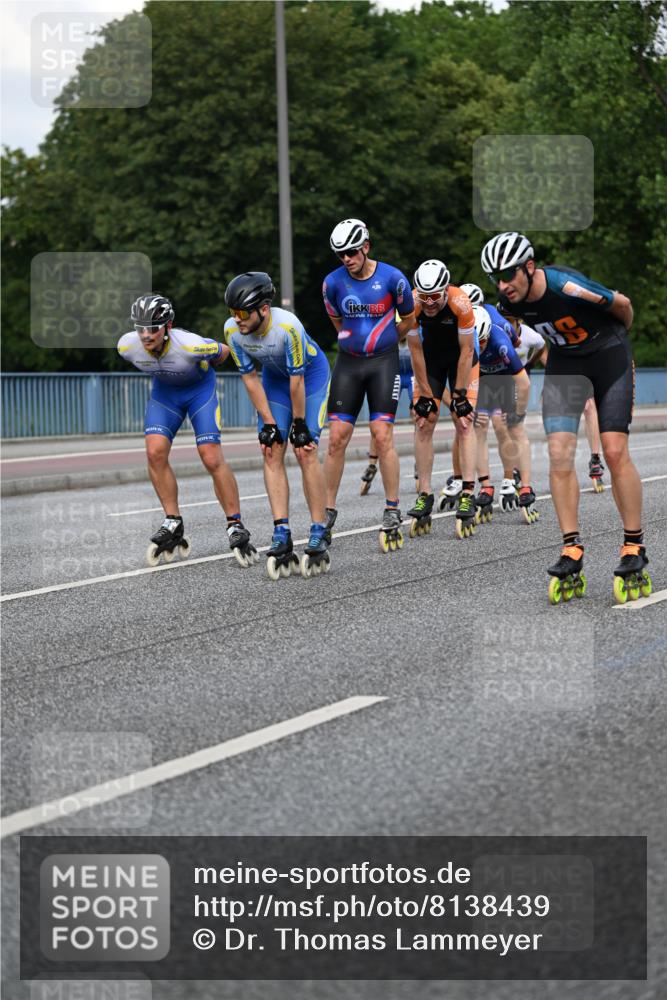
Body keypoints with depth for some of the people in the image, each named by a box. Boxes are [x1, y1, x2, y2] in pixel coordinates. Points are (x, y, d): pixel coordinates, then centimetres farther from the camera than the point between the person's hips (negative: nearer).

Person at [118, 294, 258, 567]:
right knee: (155, 452, -16)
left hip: (200, 388, -3)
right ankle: (173, 524, -3)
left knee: (212, 459, -14)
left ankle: (236, 527, -1)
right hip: (164, 390, 3)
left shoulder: (190, 345, -36)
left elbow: (223, 352, -13)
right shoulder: (127, 346, -25)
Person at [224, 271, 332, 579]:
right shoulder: (233, 330, -23)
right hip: (275, 377, 5)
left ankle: (319, 537, -11)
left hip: (311, 373, -5)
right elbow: (250, 378, -12)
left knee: (306, 451, -14)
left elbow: (296, 380, -27)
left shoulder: (287, 326, -37)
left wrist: (299, 424, -19)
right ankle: (282, 536, -10)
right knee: (272, 452, -8)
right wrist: (268, 423, -12)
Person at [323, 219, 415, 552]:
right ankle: (328, 512, 6)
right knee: (337, 438, -3)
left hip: (384, 362, -2)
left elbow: (408, 320, 7)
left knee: (382, 436, -9)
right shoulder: (333, 282, -3)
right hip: (348, 362, 2)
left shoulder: (392, 278, -10)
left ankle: (392, 512, 0)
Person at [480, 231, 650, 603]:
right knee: (559, 454, -9)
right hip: (564, 360, 5)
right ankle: (572, 552, -5)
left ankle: (635, 549, -3)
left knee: (615, 451, -12)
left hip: (608, 353, -5)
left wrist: (617, 335, 6)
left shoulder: (568, 287, -32)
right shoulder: (510, 300, -14)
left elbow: (623, 304, -13)